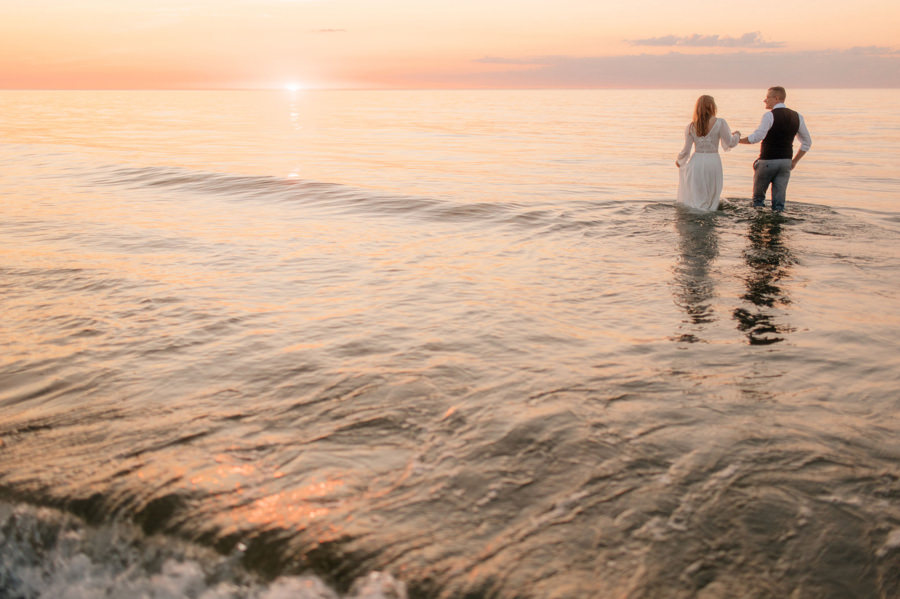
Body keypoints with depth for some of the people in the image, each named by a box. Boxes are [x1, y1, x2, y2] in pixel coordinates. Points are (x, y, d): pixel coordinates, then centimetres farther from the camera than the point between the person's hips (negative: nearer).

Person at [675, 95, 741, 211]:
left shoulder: (691, 127, 0)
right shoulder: (720, 123, -6)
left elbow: (686, 150, 3)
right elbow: (730, 143, 0)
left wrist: (678, 160, 22)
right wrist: (737, 135, 22)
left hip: (696, 162, 2)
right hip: (713, 162, -1)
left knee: (695, 200, 6)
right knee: (711, 197, 9)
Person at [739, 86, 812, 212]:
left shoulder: (769, 116, -10)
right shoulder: (797, 116, 10)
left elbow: (757, 137, -23)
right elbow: (807, 142, 14)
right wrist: (794, 161, 18)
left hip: (768, 161, -5)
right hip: (786, 161, 5)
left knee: (758, 196, 11)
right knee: (779, 197, 7)